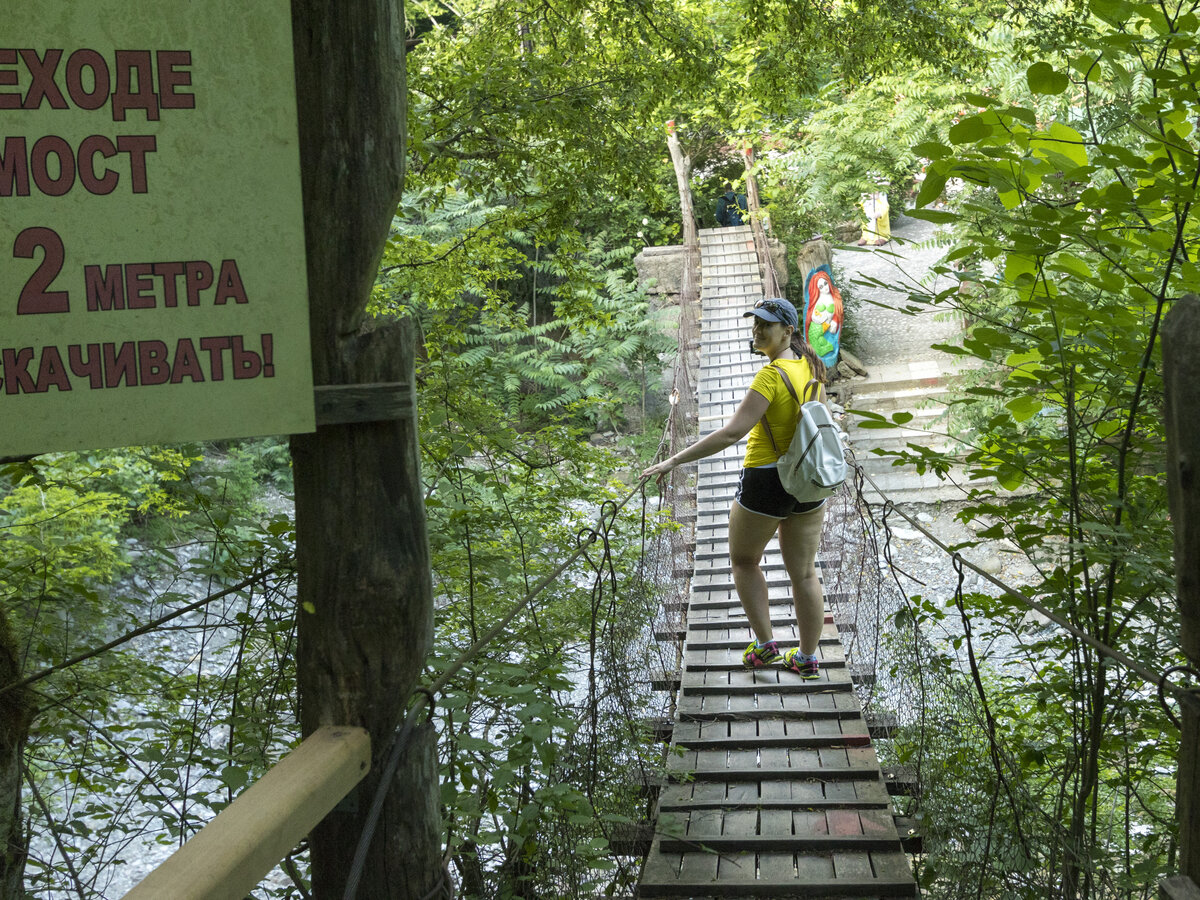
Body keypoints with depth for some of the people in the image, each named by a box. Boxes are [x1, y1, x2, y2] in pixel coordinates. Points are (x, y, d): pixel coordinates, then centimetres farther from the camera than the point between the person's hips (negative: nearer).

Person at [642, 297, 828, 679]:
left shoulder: (770, 375, -21)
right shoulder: (808, 365, 3)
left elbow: (731, 433, -28)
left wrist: (674, 461, -27)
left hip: (765, 483, -7)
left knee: (744, 560, 17)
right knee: (803, 572, 14)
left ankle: (765, 644, 16)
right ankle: (807, 659, 21)